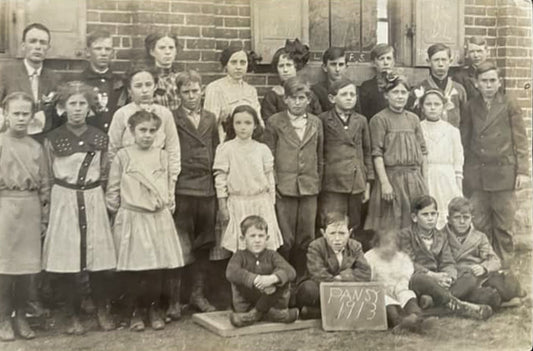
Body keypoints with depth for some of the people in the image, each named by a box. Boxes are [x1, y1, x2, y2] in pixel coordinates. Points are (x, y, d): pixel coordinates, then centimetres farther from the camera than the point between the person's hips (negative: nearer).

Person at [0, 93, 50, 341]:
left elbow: (44, 185, 11)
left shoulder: (36, 148, 9)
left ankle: (20, 316, 20)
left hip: (30, 210, 3)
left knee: (26, 265, 7)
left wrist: (44, 217, 8)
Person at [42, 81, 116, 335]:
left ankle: (102, 310, 17)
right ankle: (73, 315, 14)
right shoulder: (53, 138, 1)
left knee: (99, 257, -1)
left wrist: (93, 190, 8)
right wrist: (66, 191, 4)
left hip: (93, 200, 1)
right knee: (65, 258, -2)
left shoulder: (100, 137, 5)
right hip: (64, 201, -1)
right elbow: (49, 175, 8)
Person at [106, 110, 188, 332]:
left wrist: (169, 204, 10)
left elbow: (169, 184, 15)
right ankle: (135, 312, 17)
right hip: (131, 218, -2)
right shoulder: (123, 156, -2)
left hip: (159, 218, 2)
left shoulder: (162, 156, 6)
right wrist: (115, 211, 5)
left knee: (157, 267, 4)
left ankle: (154, 309, 21)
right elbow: (113, 189, 3)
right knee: (132, 268, 2)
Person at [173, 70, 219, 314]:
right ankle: (174, 299, 6)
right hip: (182, 190, -5)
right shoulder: (172, 119, -2)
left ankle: (198, 294, 22)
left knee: (204, 246, 10)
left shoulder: (210, 119, 14)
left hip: (207, 190, 5)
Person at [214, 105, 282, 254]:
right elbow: (220, 179, -2)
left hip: (261, 203, 2)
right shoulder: (225, 149, -3)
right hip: (237, 204, -2)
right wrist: (222, 207, -3)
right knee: (239, 244, 0)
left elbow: (270, 178, 7)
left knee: (266, 245, 1)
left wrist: (271, 205, 7)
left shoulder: (263, 149, 3)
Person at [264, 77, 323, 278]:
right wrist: (272, 184, -4)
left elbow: (320, 156, 15)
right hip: (283, 188, -3)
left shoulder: (316, 123, 11)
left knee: (306, 239, 6)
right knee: (285, 240, -1)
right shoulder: (274, 122, 2)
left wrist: (318, 182, 9)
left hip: (309, 188, 3)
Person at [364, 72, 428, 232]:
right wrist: (385, 183, -15)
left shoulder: (413, 119, 12)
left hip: (415, 178, 5)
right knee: (391, 227, -1)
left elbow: (423, 151, 13)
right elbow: (377, 154, -8)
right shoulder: (379, 119, -3)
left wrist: (425, 182, 7)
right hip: (392, 177, -5)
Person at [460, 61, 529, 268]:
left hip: (503, 173, -2)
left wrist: (522, 171, -6)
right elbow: (464, 141, 13)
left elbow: (520, 141, 0)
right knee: (479, 224, 6)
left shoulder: (510, 106, 0)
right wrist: (462, 170, 10)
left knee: (504, 225, 4)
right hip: (477, 175, 3)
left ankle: (503, 266, 17)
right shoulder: (471, 107, 9)